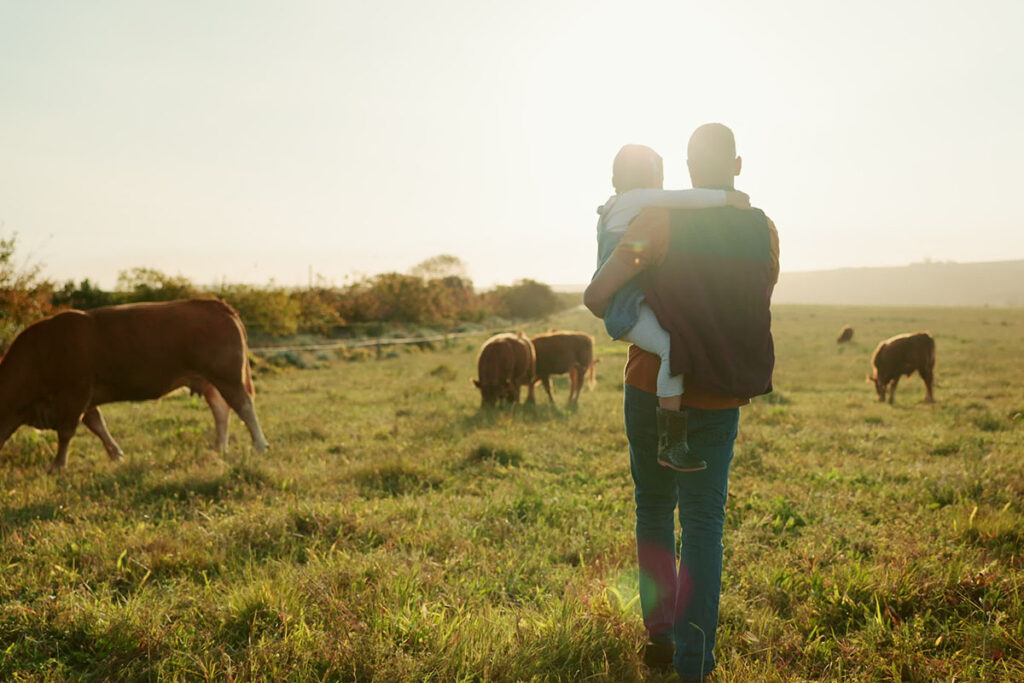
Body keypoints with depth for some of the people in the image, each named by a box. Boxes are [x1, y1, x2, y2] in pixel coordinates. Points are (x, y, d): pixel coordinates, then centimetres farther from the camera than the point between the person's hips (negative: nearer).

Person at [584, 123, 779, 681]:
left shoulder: (660, 221, -11)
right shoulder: (764, 232, 0)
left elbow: (597, 294, -16)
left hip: (652, 389, -1)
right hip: (720, 399, 2)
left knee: (654, 507, 18)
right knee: (704, 523, 5)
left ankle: (660, 635, 25)